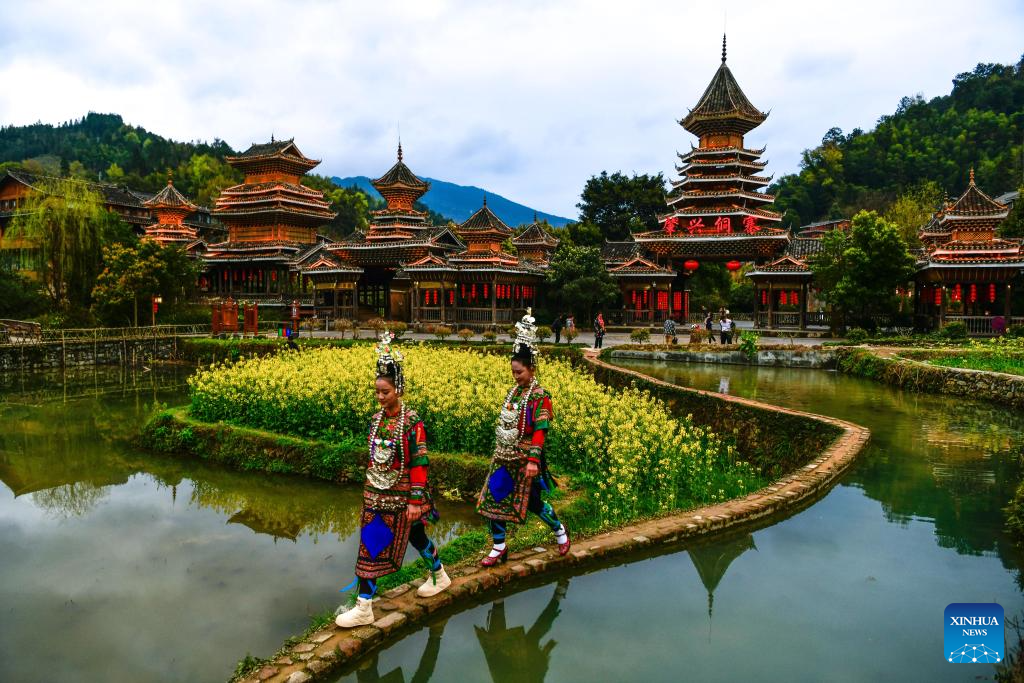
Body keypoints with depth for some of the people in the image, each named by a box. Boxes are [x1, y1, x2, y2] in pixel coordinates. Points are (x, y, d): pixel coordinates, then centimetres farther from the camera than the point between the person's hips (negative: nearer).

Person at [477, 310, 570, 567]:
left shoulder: (539, 397, -14)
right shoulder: (513, 392, 7)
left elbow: (540, 431, -20)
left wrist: (533, 461, -27)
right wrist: (500, 453, 17)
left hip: (525, 459, -7)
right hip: (504, 457, 7)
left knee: (532, 501, 7)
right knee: (493, 498, 4)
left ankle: (559, 530, 33)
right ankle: (499, 548, 18)